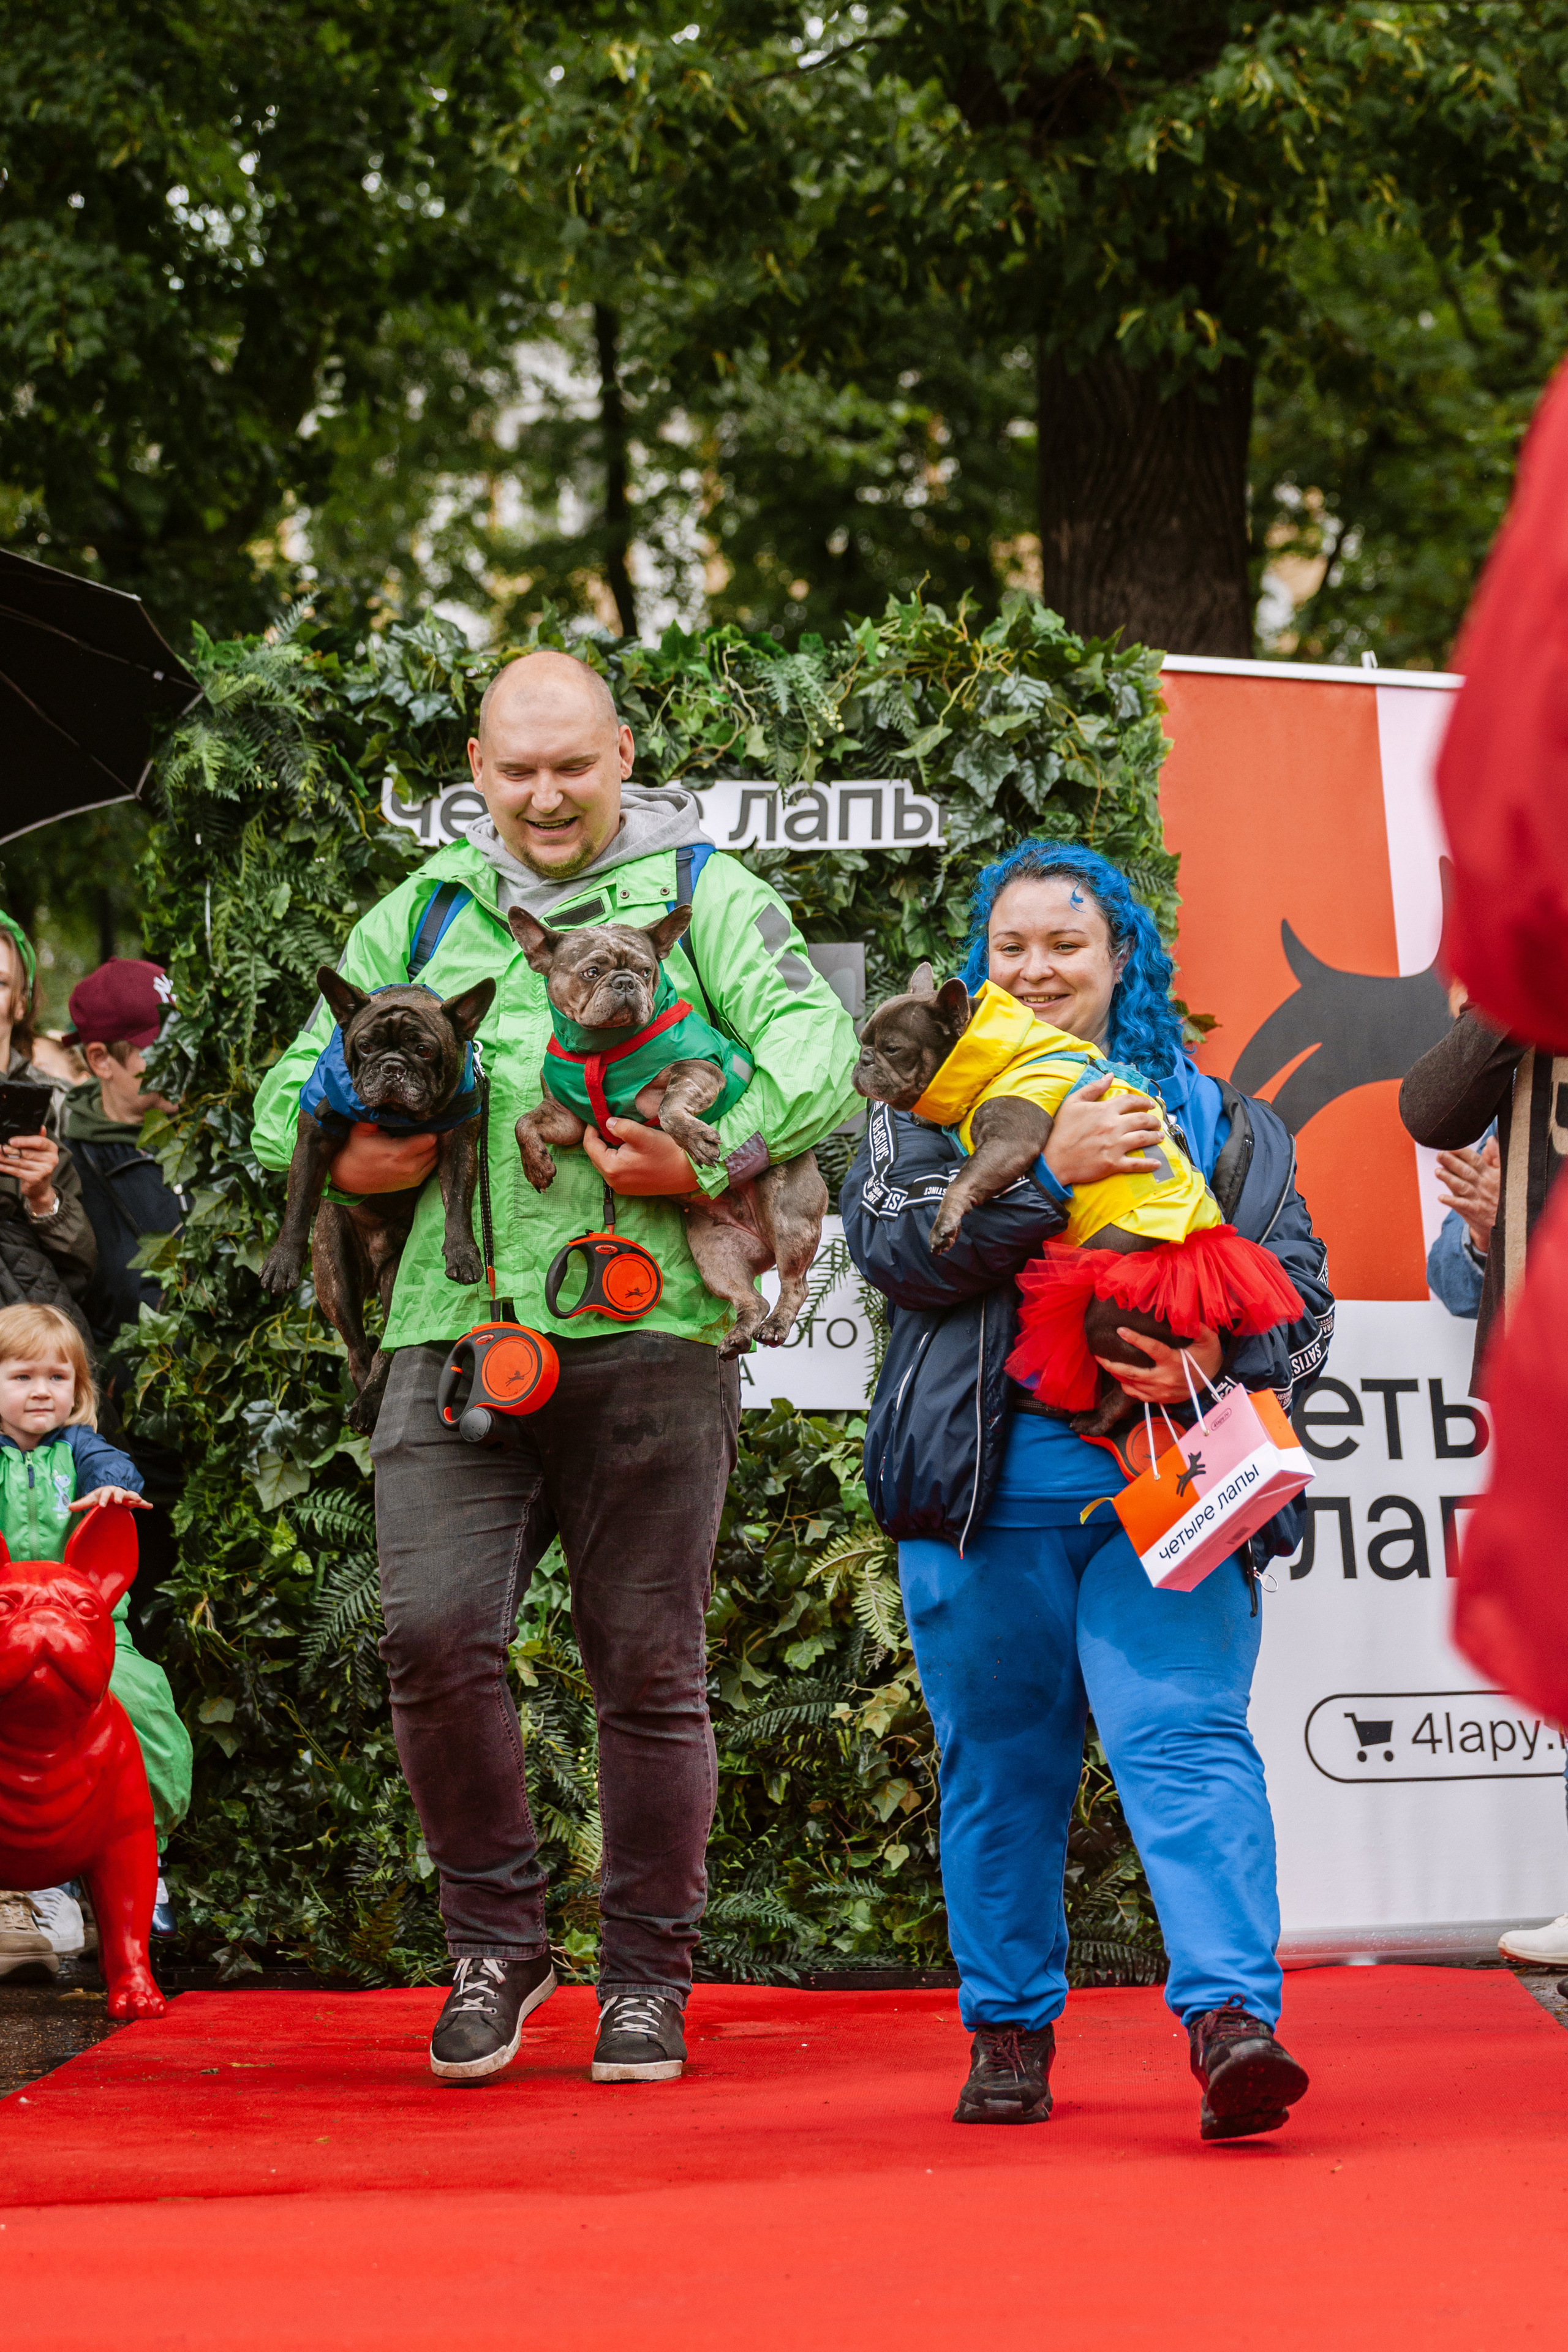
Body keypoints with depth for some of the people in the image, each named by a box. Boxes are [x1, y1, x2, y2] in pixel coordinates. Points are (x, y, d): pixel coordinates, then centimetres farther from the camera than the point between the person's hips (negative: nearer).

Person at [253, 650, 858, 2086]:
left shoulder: (702, 895, 10)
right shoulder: (422, 915, 19)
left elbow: (819, 1054, -3)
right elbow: (291, 1094, 22)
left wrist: (710, 1158, -19)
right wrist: (345, 1154, 0)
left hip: (647, 1331, -2)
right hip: (454, 1332, 2)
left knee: (648, 1664, 2)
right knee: (435, 1634, -12)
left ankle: (647, 1976, 15)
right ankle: (496, 1941, 7)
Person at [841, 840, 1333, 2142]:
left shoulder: (1216, 1118, 15)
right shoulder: (929, 1099, 13)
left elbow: (1300, 1293, 9)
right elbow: (887, 1235, -6)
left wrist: (1220, 1356, -13)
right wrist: (1046, 1170, -17)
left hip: (1167, 1497, -1)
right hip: (987, 1498, 1)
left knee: (1188, 1737, -16)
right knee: (1001, 1765, 8)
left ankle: (1232, 2018, -24)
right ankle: (1011, 2028, 21)